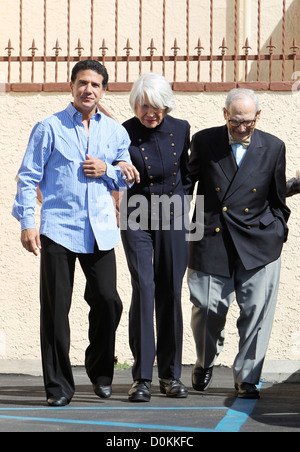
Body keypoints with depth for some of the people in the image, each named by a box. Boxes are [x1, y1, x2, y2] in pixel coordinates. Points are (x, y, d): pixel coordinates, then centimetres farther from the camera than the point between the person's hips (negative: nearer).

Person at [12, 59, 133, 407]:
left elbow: (127, 179, 20)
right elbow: (28, 176, 2)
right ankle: (58, 385, 7)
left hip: (100, 231, 3)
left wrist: (107, 170, -1)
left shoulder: (115, 132, 13)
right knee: (56, 307, -2)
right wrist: (27, 222, -6)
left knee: (108, 301, -2)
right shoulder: (50, 128, 2)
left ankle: (100, 371, 22)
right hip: (58, 229, -3)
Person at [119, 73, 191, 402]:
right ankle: (141, 377, -9)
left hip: (171, 219, 3)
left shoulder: (181, 129, 1)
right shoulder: (123, 133, -7)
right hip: (137, 220, -2)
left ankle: (170, 375, 13)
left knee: (170, 294, 4)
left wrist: (181, 202, 7)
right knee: (143, 289, -13)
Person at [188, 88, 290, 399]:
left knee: (256, 312, -3)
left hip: (257, 245, 1)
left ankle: (247, 378, 10)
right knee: (207, 309, 0)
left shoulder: (273, 147, 7)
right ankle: (204, 364, 28)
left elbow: (277, 199, 15)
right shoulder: (204, 142, 4)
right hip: (211, 242, -1)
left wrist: (277, 233, 8)